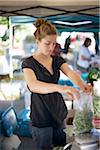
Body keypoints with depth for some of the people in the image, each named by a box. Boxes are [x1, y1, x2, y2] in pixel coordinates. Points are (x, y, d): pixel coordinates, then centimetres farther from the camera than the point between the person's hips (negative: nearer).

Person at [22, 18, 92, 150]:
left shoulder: (57, 60, 4)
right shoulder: (29, 63, -14)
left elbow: (71, 73, -15)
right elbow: (33, 85, -34)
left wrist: (82, 85, -38)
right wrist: (58, 87, -52)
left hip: (59, 113, 5)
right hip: (41, 118, -5)